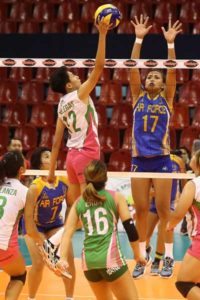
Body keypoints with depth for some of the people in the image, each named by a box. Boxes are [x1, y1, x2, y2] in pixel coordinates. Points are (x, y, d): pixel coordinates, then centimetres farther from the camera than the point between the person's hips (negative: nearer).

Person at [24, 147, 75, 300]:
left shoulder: (64, 180, -17)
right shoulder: (35, 187, -32)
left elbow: (71, 204, 0)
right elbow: (28, 218, -30)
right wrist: (42, 242, -25)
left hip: (55, 223, 4)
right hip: (35, 226, -4)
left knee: (69, 258, -8)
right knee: (39, 263, -14)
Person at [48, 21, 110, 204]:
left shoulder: (62, 105, 11)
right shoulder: (79, 95, -8)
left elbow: (56, 141, 12)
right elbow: (99, 67, -16)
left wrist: (52, 170, 16)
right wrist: (102, 34, -15)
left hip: (72, 155, 8)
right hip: (86, 154, -8)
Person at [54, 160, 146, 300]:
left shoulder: (79, 203, 13)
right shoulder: (116, 197, 4)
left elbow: (67, 232, 2)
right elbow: (130, 228, 1)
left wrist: (63, 258, -5)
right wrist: (138, 254, 12)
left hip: (88, 261, 4)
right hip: (110, 258, -4)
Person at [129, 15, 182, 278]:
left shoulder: (166, 98, 6)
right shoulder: (138, 97, 9)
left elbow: (172, 71, -5)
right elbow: (132, 69, 0)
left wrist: (170, 43, -13)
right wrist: (139, 39, -8)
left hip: (161, 160, -2)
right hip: (139, 160, 2)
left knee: (163, 210, 0)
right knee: (140, 210, 3)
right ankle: (142, 258, 11)